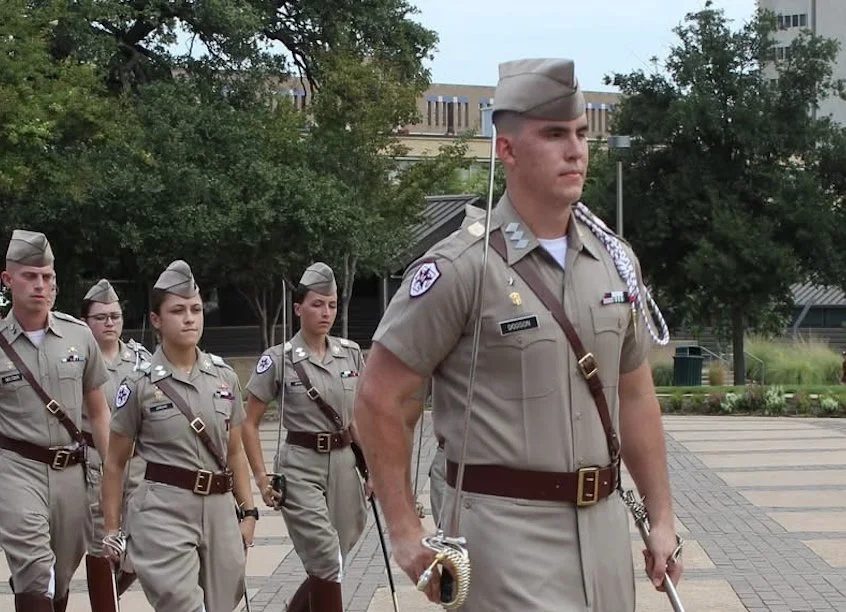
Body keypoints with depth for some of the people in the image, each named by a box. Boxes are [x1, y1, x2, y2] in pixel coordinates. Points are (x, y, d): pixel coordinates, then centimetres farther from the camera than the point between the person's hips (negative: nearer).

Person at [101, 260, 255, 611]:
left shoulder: (224, 377, 8)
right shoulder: (139, 384, -3)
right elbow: (115, 463, 4)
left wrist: (248, 511, 12)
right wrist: (112, 529, 3)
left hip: (219, 508, 5)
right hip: (164, 512, -5)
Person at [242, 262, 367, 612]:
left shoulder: (351, 354, 5)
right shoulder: (278, 360, -7)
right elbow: (249, 423, -2)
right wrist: (260, 477, -9)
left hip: (343, 464, 5)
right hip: (301, 467, -5)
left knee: (326, 565, 11)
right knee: (327, 564, -8)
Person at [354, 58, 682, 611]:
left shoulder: (615, 259, 7)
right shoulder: (461, 268, -11)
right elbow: (379, 399, -9)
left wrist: (662, 518, 12)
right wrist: (406, 532, -10)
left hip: (604, 522, 6)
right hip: (507, 528, -6)